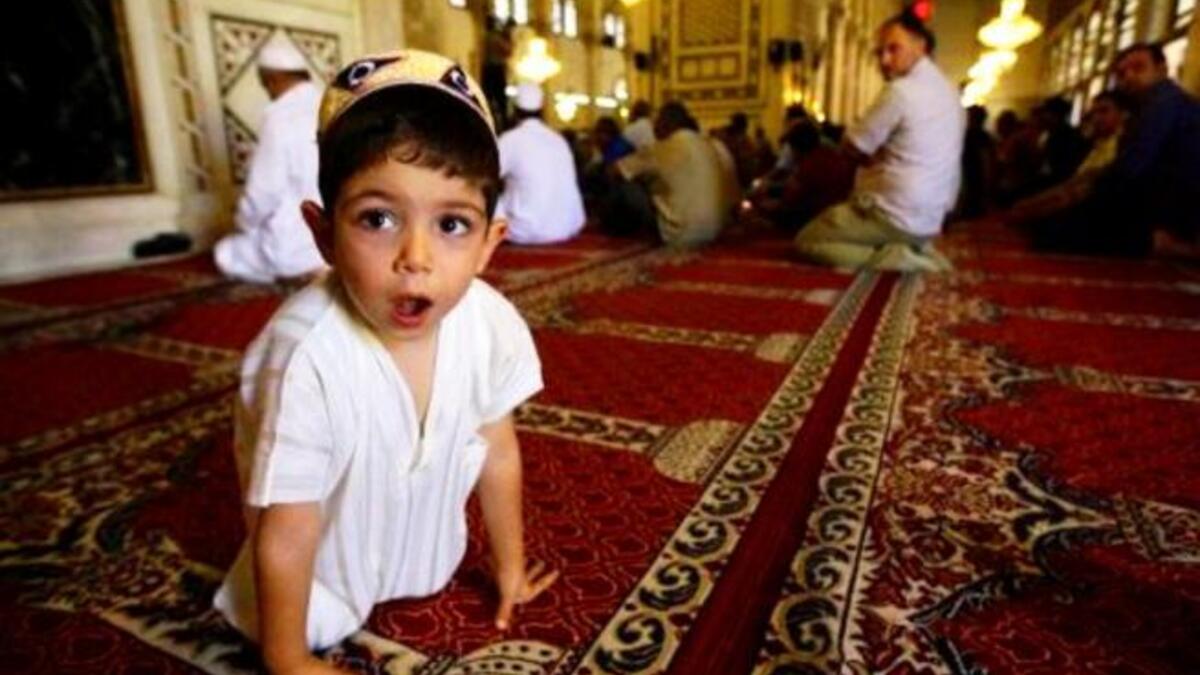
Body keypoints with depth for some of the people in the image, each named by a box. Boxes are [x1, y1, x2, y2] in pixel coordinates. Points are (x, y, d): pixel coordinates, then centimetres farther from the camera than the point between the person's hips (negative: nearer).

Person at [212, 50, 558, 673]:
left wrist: (509, 566, 5)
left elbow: (498, 454, -9)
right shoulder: (305, 360, -40)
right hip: (327, 558, -3)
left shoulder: (493, 325, -27)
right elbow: (284, 537, -26)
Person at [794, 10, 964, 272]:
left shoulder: (900, 91, -18)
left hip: (898, 216, -9)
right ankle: (915, 250, 10)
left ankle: (894, 257, -10)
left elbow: (852, 147, -11)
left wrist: (874, 157, 7)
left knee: (806, 241, 1)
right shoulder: (948, 90, 11)